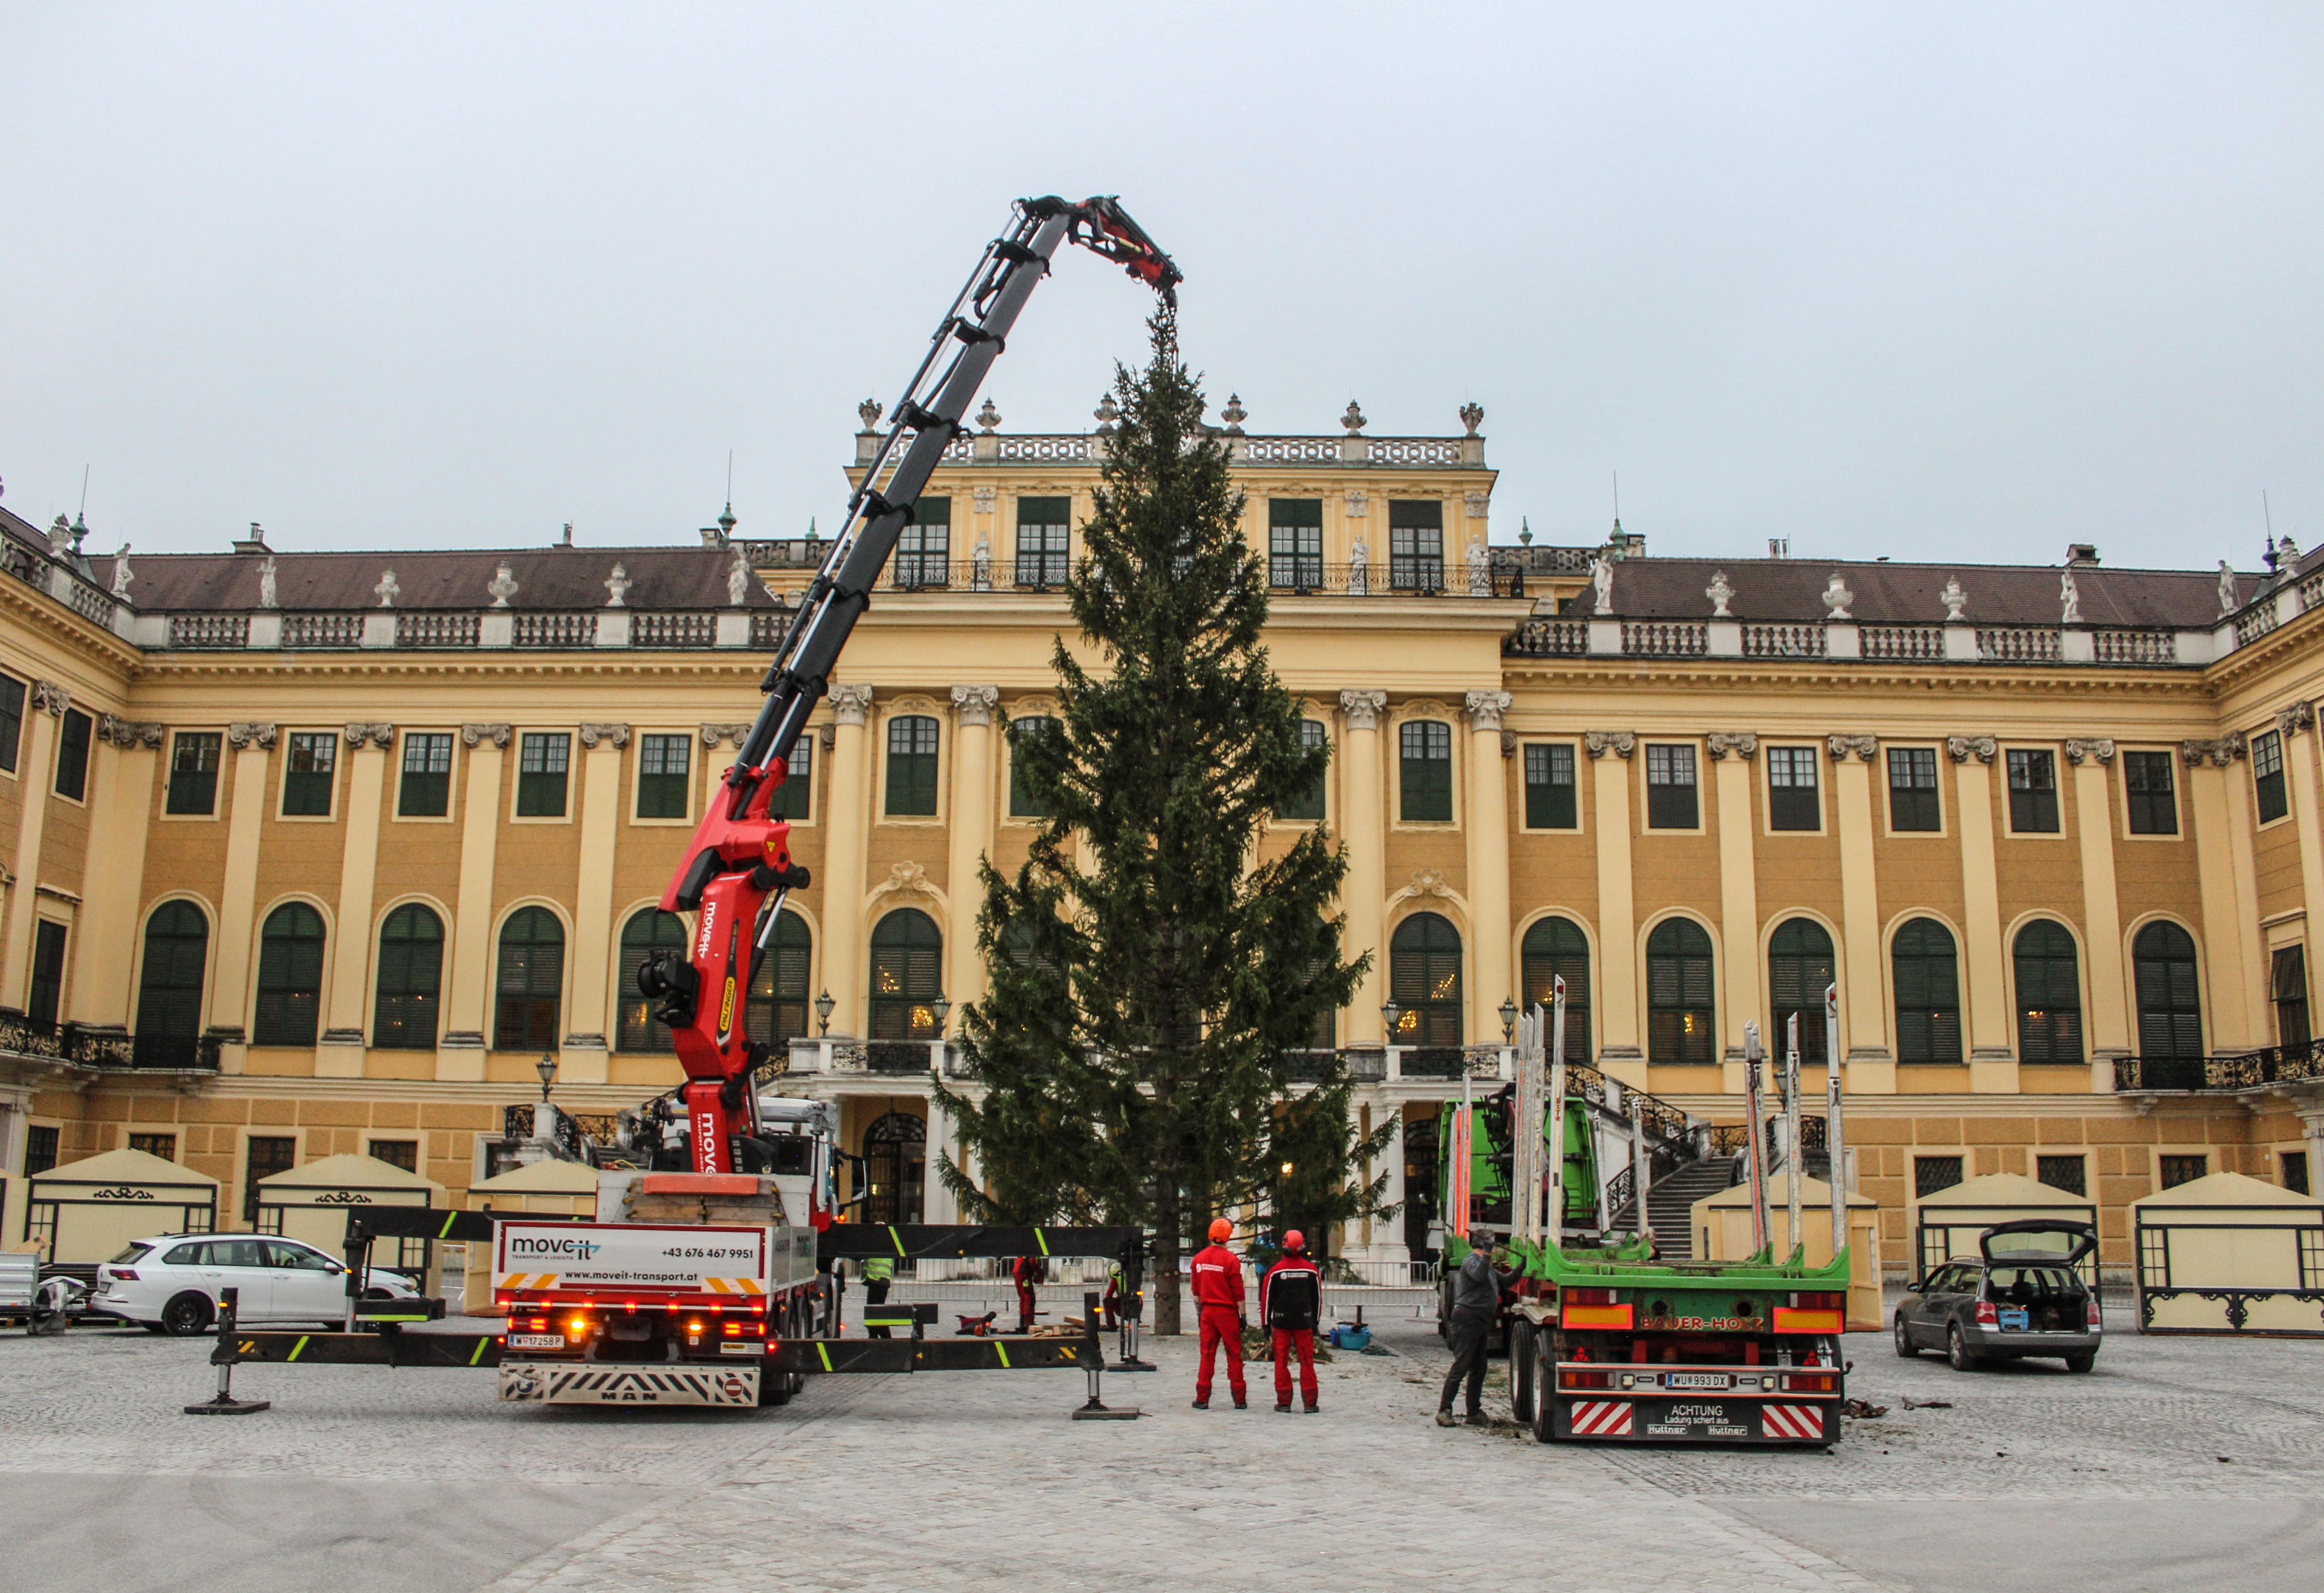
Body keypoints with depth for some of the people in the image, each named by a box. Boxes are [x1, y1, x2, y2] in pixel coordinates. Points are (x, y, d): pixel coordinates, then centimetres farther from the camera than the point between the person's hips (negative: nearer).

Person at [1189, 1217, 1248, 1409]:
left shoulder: (1199, 1258, 4)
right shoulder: (1231, 1260, -10)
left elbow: (1196, 1290, 11)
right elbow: (1238, 1292, -9)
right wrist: (1243, 1315, -2)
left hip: (1208, 1311, 4)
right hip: (1228, 1312, -4)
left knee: (1207, 1354, 7)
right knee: (1234, 1355, 3)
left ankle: (1202, 1398, 4)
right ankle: (1240, 1399, 4)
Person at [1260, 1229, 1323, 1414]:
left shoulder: (1275, 1271, -6)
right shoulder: (1312, 1270, 0)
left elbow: (1267, 1298, -1)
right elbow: (1318, 1298, 8)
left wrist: (1266, 1323, 8)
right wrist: (1315, 1321, 18)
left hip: (1281, 1322, -1)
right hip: (1305, 1322, 1)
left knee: (1282, 1362, 5)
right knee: (1307, 1362, 6)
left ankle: (1284, 1402, 4)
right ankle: (1310, 1403, 5)